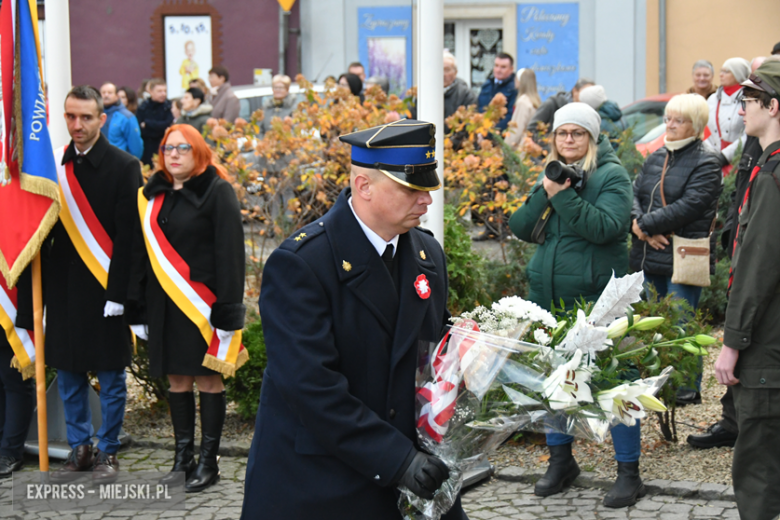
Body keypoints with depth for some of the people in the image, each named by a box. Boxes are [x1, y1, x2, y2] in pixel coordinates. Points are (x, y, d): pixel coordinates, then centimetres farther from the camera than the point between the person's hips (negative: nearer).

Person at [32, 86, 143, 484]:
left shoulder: (124, 166, -6)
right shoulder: (53, 165, 6)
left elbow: (126, 236, -9)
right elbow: (45, 229, 8)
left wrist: (117, 293, -14)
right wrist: (42, 290, 2)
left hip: (104, 287, -4)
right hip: (63, 288, 4)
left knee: (110, 375, 4)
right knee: (68, 373, 11)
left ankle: (107, 452, 16)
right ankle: (79, 449, 23)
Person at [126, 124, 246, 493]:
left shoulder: (217, 192, -6)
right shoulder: (152, 196, 11)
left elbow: (229, 253, -10)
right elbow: (140, 252, 14)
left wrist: (227, 310, -16)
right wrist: (137, 308, 10)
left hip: (202, 304, -5)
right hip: (164, 303, 5)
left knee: (207, 379, 0)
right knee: (177, 380, 9)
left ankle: (208, 462, 8)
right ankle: (183, 458, 17)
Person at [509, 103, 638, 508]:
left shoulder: (610, 175, -5)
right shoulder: (550, 175, 13)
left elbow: (605, 227, -20)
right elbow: (520, 227, 4)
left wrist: (564, 196, -21)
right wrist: (545, 195, -11)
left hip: (597, 298, -6)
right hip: (548, 297, 6)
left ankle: (628, 473, 6)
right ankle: (561, 460, 31)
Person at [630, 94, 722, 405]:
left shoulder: (706, 162, -6)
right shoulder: (657, 158, 16)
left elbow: (688, 207, -17)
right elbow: (635, 194, 8)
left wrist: (644, 224, -15)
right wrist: (639, 226, -12)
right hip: (650, 256, 7)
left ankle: (689, 388, 8)